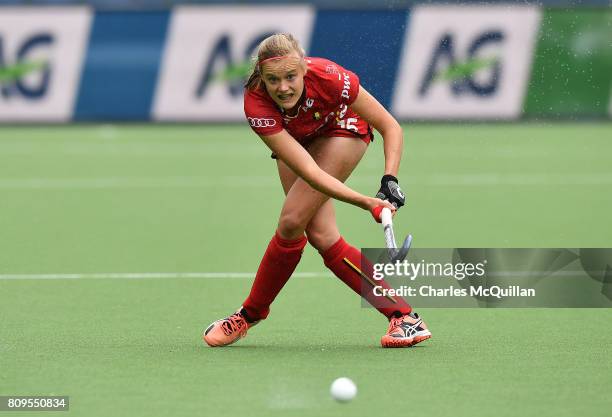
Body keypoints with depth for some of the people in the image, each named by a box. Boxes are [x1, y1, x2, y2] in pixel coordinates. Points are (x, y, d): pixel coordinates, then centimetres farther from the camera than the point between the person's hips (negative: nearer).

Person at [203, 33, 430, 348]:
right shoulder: (257, 104, -36)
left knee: (291, 222, -18)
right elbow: (309, 172, -41)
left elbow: (391, 127, -26)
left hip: (342, 130, -3)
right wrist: (367, 203, -52)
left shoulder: (327, 78, -38)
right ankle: (403, 316, -8)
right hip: (297, 140, 3)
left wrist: (389, 181, -41)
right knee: (322, 237, -10)